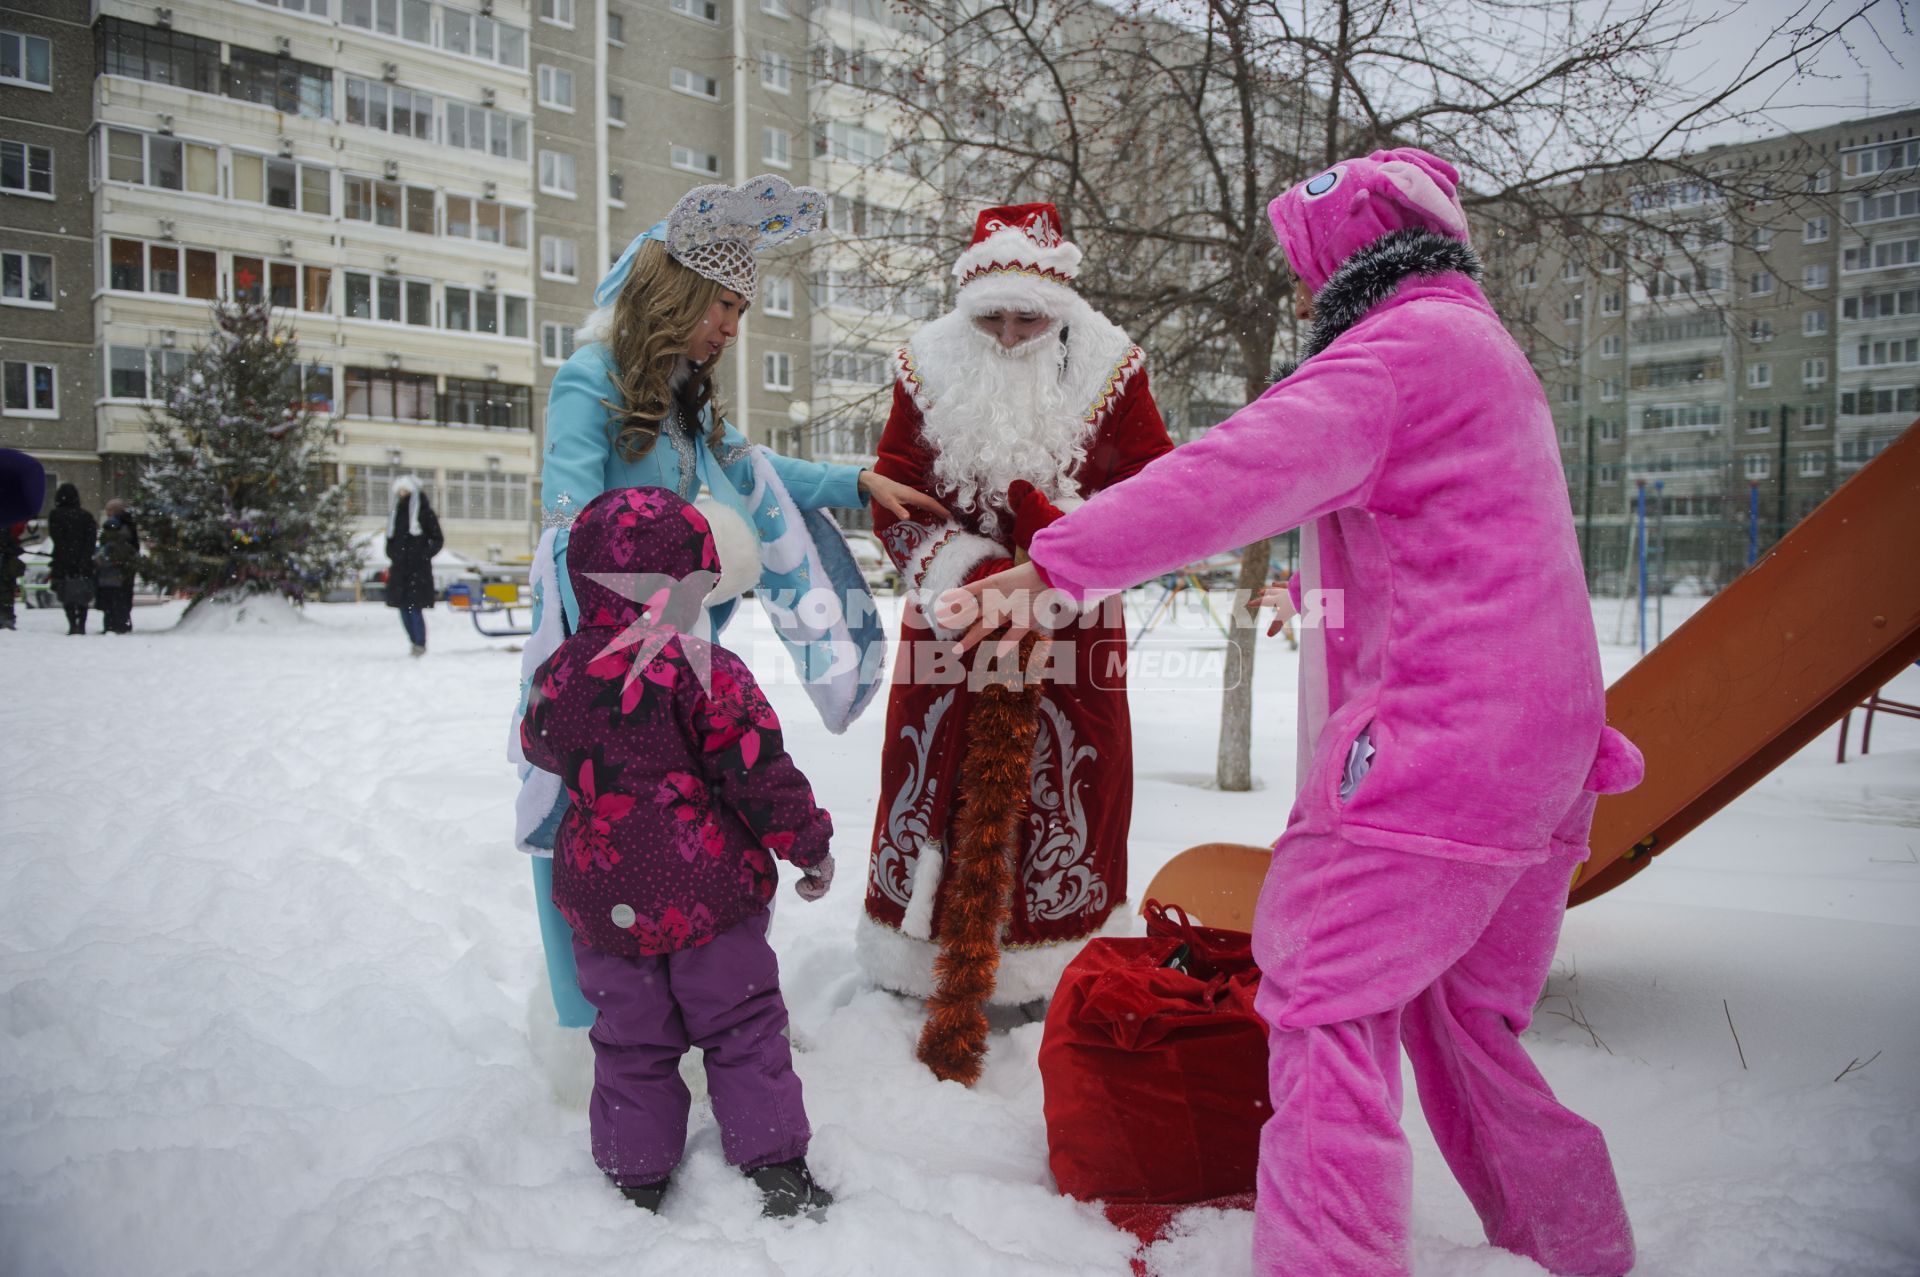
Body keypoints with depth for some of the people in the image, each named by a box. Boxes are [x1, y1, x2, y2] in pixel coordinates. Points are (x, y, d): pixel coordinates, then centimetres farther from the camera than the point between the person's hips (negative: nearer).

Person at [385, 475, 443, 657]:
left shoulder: (425, 512, -2)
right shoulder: (396, 514, 15)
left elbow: (438, 540, 0)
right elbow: (391, 539, 22)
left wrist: (424, 555, -11)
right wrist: (391, 557, 8)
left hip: (418, 569, -6)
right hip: (399, 568, 6)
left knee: (415, 607, -9)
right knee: (404, 608, 6)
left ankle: (420, 644, 0)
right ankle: (414, 642, 16)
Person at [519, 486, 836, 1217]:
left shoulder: (558, 676, -3)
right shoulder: (705, 670, -16)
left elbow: (540, 746, 17)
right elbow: (758, 769, -15)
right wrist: (810, 845, -3)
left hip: (605, 900, 3)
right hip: (709, 890, -3)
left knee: (630, 1039, 18)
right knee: (743, 1027, 12)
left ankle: (636, 1176, 27)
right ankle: (776, 1168, 16)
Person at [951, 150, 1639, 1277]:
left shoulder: (1402, 345, -9)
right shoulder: (1488, 353, 24)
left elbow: (1244, 471, -22)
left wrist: (1056, 561, -22)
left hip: (1427, 756, -10)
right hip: (1537, 759, 10)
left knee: (1328, 1009, -7)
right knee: (1469, 1024, 21)